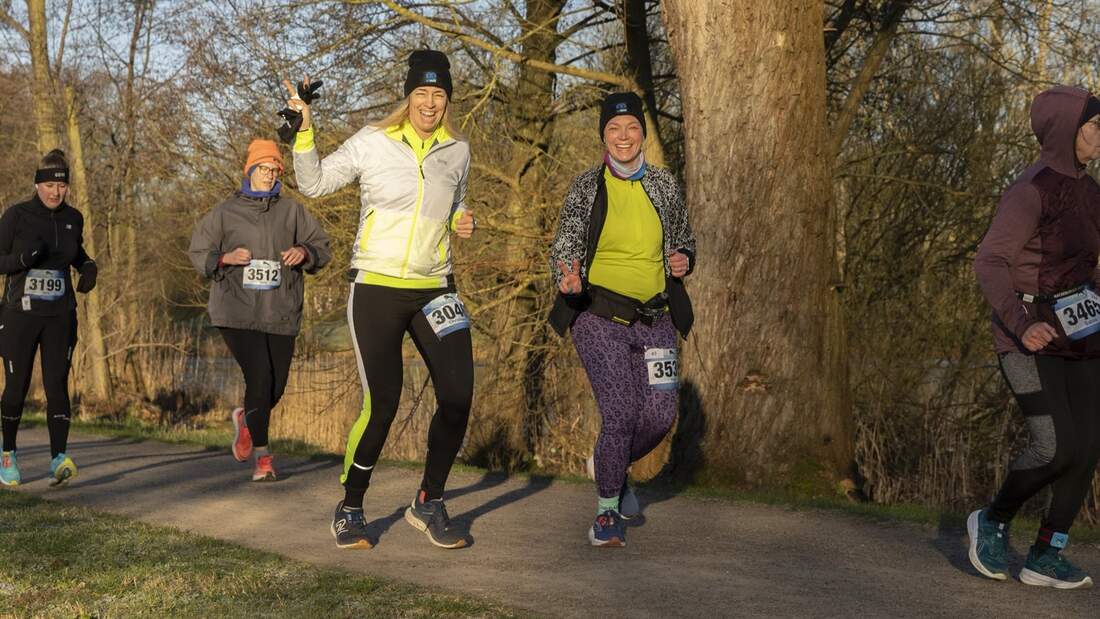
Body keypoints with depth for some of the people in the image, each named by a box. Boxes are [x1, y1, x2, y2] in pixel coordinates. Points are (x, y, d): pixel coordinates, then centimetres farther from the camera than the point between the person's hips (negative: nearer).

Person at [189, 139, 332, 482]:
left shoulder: (291, 210, 9)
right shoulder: (226, 212, 5)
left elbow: (323, 247, 13)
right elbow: (198, 252, 10)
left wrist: (304, 252, -9)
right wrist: (226, 257, -10)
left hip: (280, 312, 3)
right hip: (237, 310, -3)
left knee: (275, 385, 6)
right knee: (259, 377, -15)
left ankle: (246, 419, 41)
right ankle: (262, 453, -1)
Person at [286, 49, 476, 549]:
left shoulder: (457, 151, 9)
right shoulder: (372, 143, -2)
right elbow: (313, 184, 5)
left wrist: (464, 220, 4)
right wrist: (304, 128, -7)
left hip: (434, 290, 4)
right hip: (376, 288, -4)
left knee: (458, 398, -5)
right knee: (382, 404, -8)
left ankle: (429, 504, 15)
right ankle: (350, 509, 13)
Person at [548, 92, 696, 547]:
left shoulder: (664, 184, 6)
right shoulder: (586, 186, -3)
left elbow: (684, 238, 20)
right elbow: (563, 248, -2)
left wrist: (684, 259, -4)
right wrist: (567, 282, -24)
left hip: (654, 317, 4)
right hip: (600, 316, -4)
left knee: (660, 415, -2)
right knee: (620, 412, -14)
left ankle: (610, 465, 31)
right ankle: (607, 511, 8)